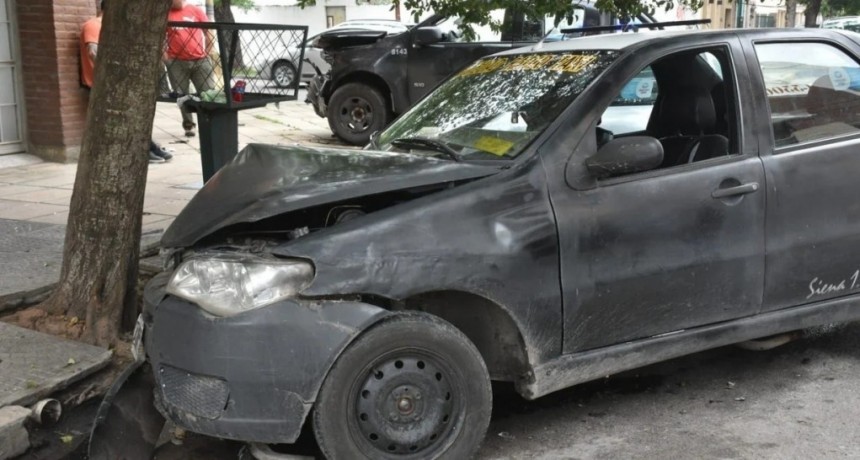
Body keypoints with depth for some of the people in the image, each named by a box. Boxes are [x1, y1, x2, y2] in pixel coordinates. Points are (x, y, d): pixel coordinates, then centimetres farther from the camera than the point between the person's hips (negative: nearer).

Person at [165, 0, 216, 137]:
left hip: (200, 60, 0)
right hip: (177, 62, 0)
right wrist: (164, 54, -4)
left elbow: (209, 33, 7)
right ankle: (188, 126, 14)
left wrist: (207, 53, 4)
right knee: (182, 95, 4)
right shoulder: (165, 14, 3)